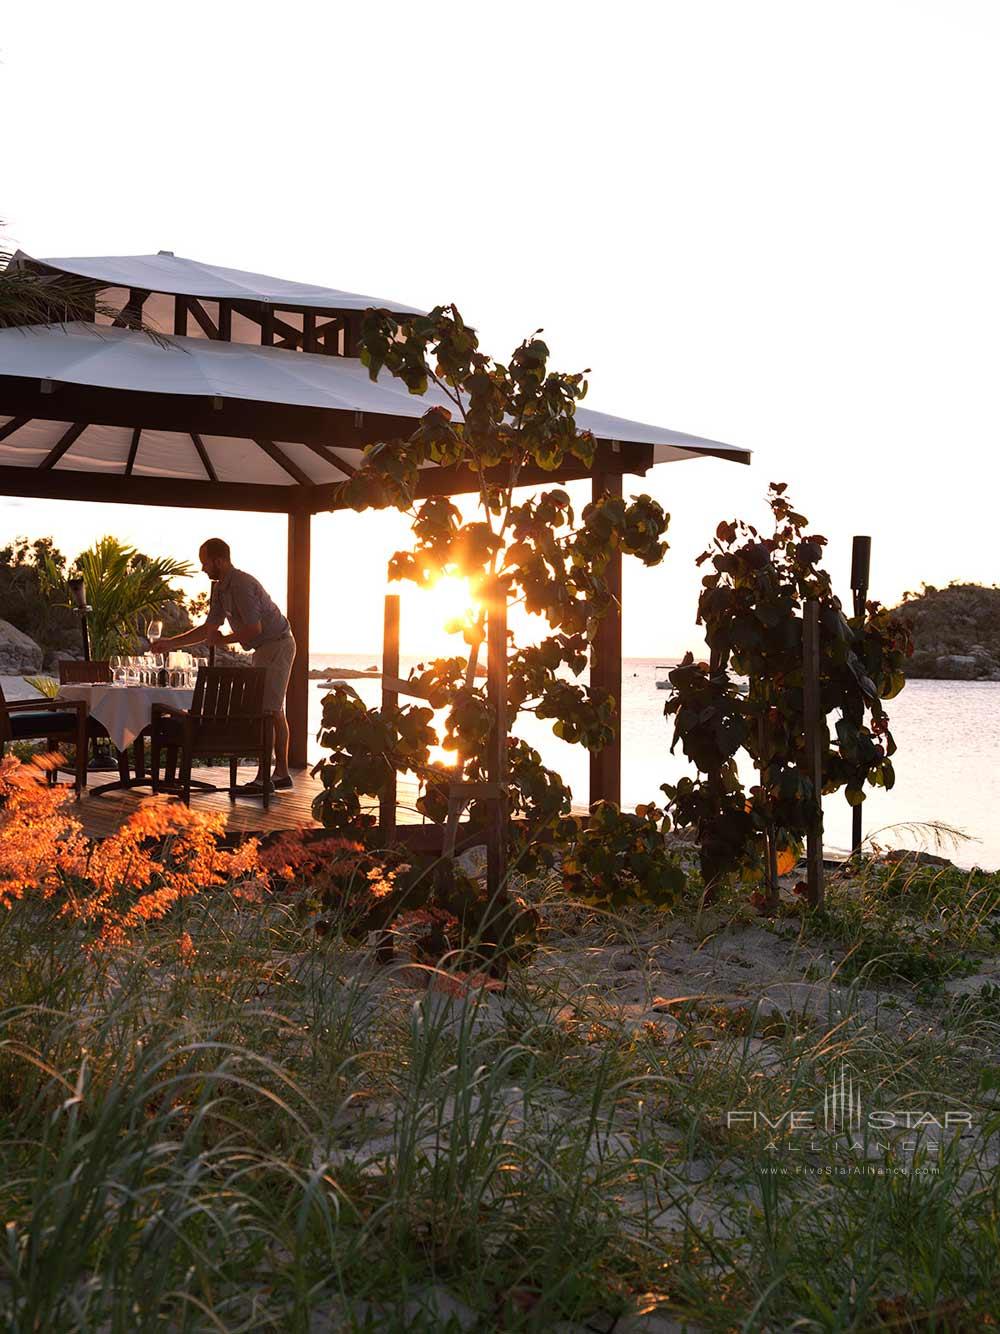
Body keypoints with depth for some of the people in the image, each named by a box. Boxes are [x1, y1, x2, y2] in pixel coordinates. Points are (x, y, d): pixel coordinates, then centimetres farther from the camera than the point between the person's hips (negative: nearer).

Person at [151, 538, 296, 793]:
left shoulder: (241, 585, -22)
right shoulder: (220, 588, 10)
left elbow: (254, 628, -25)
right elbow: (209, 628, 15)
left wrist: (222, 640, -12)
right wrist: (170, 643, 11)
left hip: (276, 645, -11)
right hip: (266, 648, 11)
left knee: (266, 711, -12)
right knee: (274, 711, 14)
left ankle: (263, 778, -12)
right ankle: (281, 773, 21)